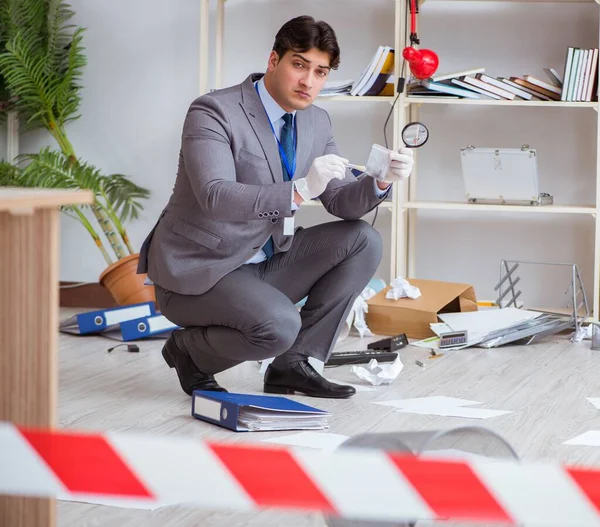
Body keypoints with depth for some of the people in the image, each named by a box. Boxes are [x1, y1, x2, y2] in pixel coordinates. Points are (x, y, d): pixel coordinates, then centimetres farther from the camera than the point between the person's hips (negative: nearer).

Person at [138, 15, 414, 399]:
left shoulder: (317, 122, 5)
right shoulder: (213, 112, -18)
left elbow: (342, 202, 5)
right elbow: (215, 197, -32)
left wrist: (381, 182, -18)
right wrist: (299, 190, -43)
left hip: (263, 264, 8)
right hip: (198, 270, -8)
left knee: (363, 241, -6)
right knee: (278, 326, -32)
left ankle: (292, 365, -1)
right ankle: (189, 349, 0)